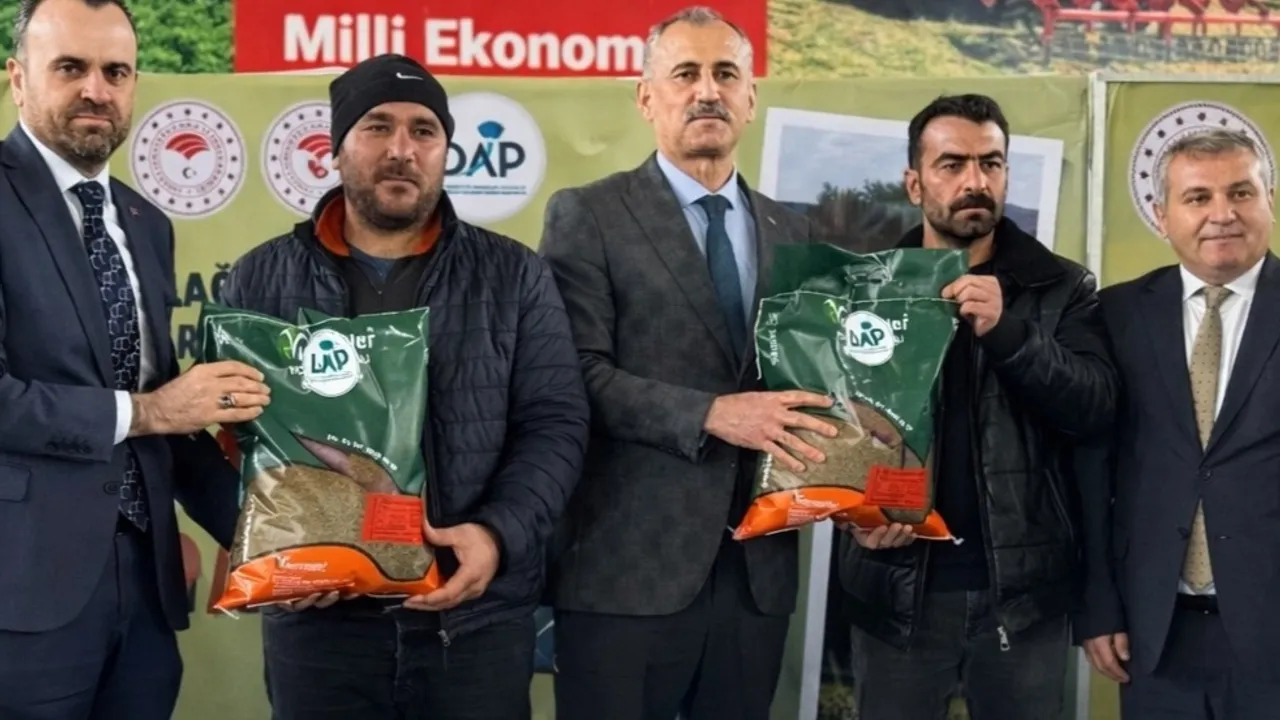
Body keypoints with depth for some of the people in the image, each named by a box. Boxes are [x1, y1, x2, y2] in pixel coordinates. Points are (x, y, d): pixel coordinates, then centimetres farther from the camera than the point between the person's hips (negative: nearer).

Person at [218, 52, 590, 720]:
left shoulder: (514, 276, 5)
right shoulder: (261, 279, 7)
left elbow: (556, 423, 0)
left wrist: (499, 533, -15)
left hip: (479, 618, 0)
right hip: (318, 617, 0)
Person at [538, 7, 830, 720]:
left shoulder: (792, 232, 14)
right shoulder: (588, 215, -2)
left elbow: (809, 381, 14)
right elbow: (576, 374, -11)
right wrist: (710, 414, -21)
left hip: (759, 567, 5)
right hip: (628, 565, -4)